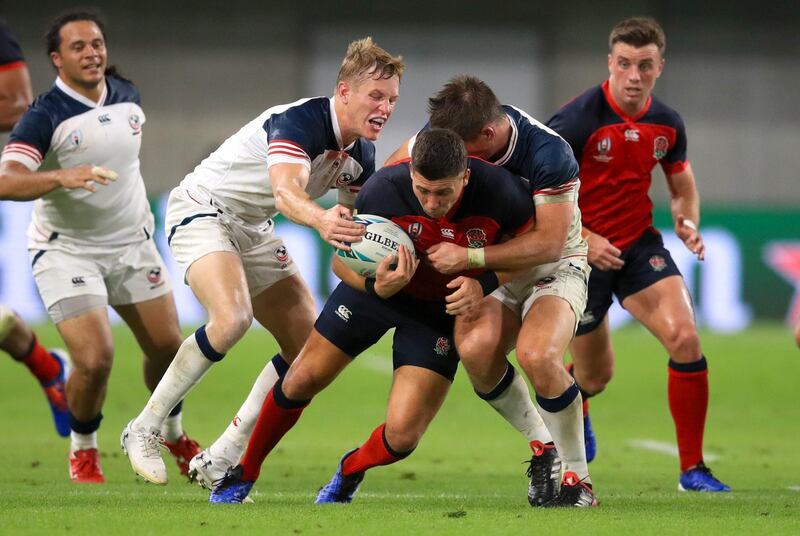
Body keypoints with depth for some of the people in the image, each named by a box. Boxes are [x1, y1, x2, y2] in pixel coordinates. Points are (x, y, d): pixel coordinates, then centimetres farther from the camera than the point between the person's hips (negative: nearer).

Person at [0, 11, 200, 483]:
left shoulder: (128, 97, 2)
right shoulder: (45, 116, -18)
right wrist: (62, 178, -46)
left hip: (132, 242, 5)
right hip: (66, 251, -5)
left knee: (168, 347, 4)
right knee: (95, 360, -18)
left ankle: (172, 433, 34)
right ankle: (83, 449, 11)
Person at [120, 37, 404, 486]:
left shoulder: (361, 153, -2)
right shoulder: (299, 121, -29)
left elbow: (358, 220, 9)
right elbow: (285, 194, -46)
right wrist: (321, 220, -68)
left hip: (254, 229, 9)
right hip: (203, 209, -9)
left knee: (310, 345, 0)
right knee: (232, 318, -33)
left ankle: (219, 461, 7)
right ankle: (144, 429, -18)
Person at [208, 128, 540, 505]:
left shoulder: (498, 191, -31)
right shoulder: (382, 189, -30)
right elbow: (341, 260, -15)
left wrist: (484, 285, -28)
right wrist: (376, 287, -36)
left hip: (442, 310, 0)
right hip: (376, 281, 1)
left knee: (401, 437, -11)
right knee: (303, 380, 1)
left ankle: (351, 470, 25)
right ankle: (245, 472, 29)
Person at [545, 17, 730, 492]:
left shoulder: (667, 124, -2)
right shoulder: (577, 121, -19)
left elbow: (684, 188, 14)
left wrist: (689, 222, -8)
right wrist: (582, 239, -26)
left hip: (640, 245, 4)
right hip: (584, 255, -4)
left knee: (685, 337, -19)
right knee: (596, 376, 7)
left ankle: (693, 468, -8)